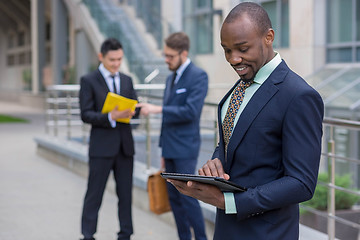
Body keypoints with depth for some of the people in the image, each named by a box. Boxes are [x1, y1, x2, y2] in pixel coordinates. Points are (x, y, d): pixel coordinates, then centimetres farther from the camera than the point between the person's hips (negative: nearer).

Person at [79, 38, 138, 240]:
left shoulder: (127, 80, 13)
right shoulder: (89, 81, -2)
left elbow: (135, 106, 12)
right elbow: (85, 114, -8)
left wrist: (131, 111, -12)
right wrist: (110, 117, -22)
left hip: (125, 145, 5)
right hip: (102, 146, -4)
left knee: (126, 193, 9)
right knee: (94, 193, 1)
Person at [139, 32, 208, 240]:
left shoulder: (198, 76, -10)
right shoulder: (171, 78, 16)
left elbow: (191, 111, -21)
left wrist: (157, 109, -21)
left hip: (186, 148, -8)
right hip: (170, 148, 8)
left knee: (187, 196, -8)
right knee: (174, 197, 9)